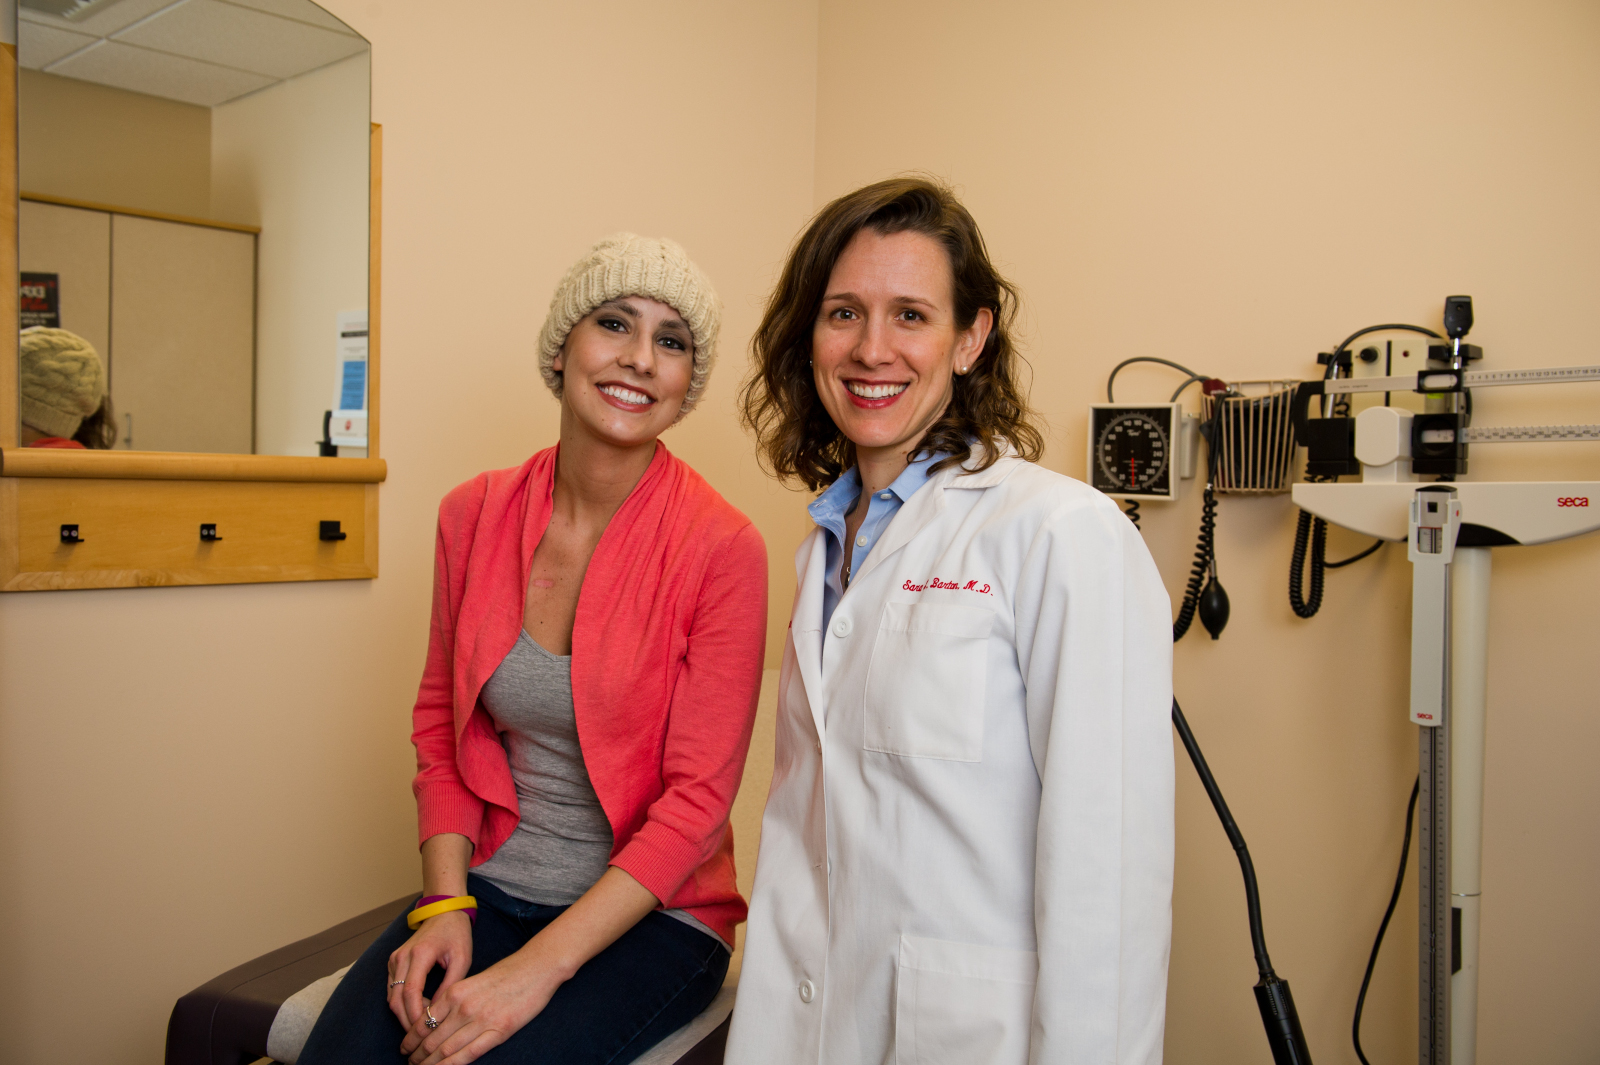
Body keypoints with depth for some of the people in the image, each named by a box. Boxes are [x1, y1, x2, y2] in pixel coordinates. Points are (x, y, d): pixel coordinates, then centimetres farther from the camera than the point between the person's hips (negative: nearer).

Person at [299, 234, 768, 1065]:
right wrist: (445, 903, -4)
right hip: (490, 886, 4)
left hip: (650, 914, -3)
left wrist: (535, 970, -18)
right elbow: (441, 724, 9)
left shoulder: (723, 547, -14)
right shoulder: (474, 514, 0)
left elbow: (698, 800, -14)